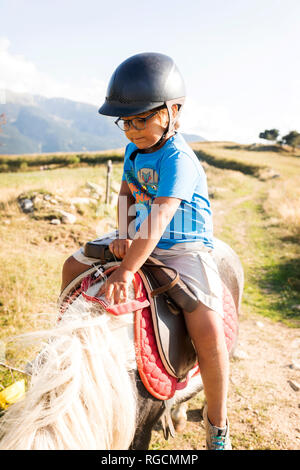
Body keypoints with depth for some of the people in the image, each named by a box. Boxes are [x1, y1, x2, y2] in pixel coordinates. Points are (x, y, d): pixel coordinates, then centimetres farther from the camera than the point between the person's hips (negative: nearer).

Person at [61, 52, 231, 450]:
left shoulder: (177, 159, -22)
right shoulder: (134, 150, 5)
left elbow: (158, 219, -32)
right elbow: (126, 194, 7)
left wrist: (125, 273, -38)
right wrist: (124, 237, -13)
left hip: (184, 247, -8)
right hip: (141, 243, 8)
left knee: (208, 330, -26)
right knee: (73, 266, 8)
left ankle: (217, 421, -1)